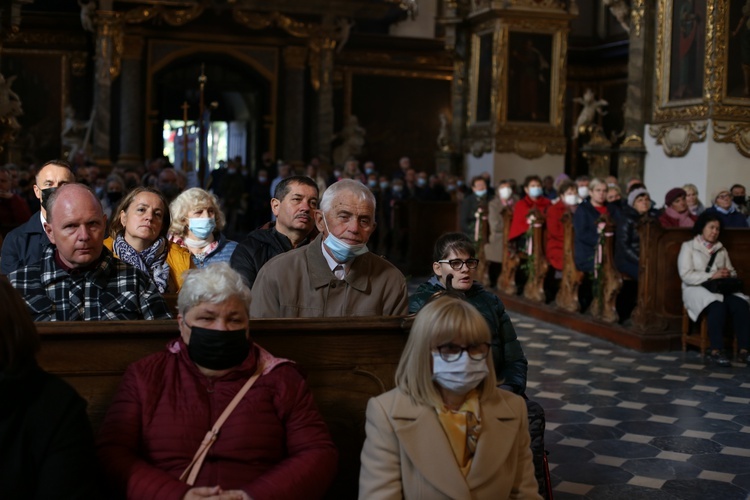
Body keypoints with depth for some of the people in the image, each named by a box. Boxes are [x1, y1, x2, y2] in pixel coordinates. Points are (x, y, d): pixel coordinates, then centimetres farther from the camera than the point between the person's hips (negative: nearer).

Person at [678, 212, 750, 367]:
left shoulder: (721, 249, 23)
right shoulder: (688, 247, 5)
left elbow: (732, 272, 22)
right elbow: (686, 275, -8)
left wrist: (728, 274, -4)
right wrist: (712, 276, -17)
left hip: (721, 289, 5)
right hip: (696, 289, -5)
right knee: (718, 305, -37)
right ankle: (716, 351, -39)